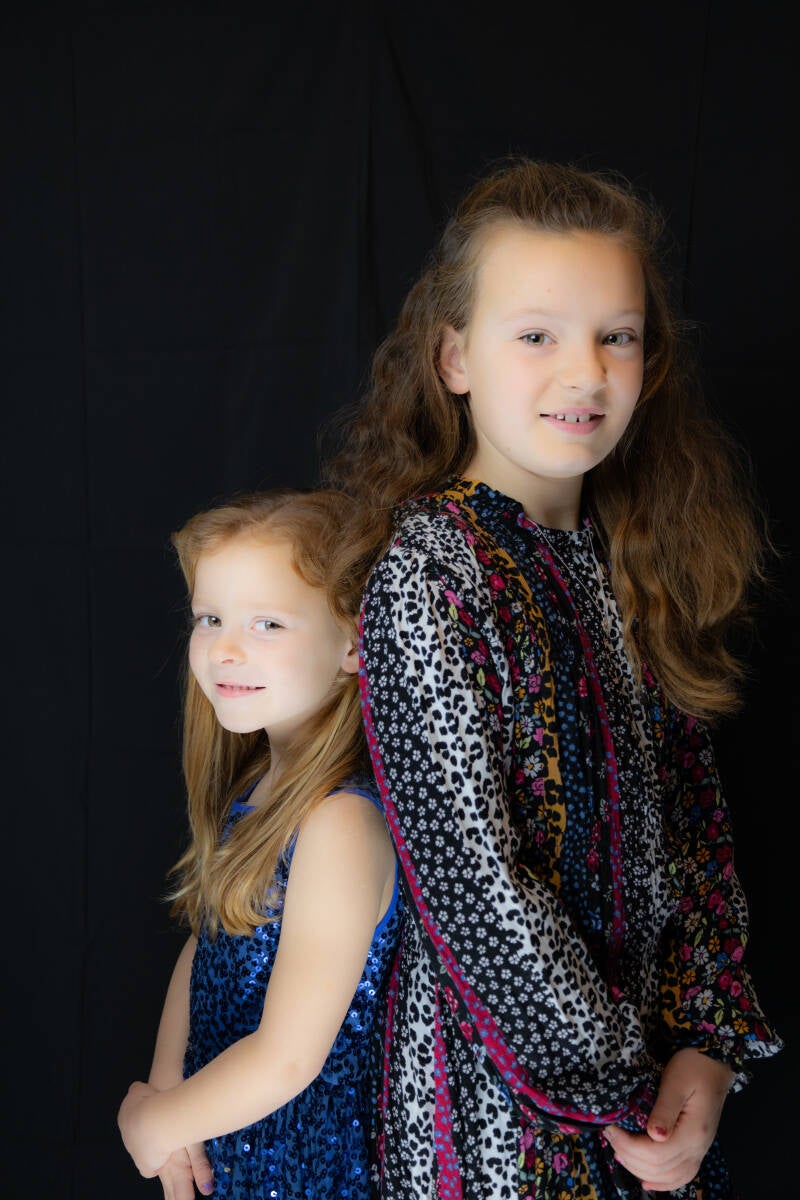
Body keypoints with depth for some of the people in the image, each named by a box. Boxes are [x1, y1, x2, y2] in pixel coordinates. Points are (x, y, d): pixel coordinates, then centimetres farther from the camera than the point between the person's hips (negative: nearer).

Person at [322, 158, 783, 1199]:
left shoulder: (636, 560, 1)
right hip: (500, 1085, -6)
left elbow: (694, 819, 4)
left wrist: (707, 1041, -5)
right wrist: (616, 1080, -13)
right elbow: (471, 879, -21)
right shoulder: (430, 574, -19)